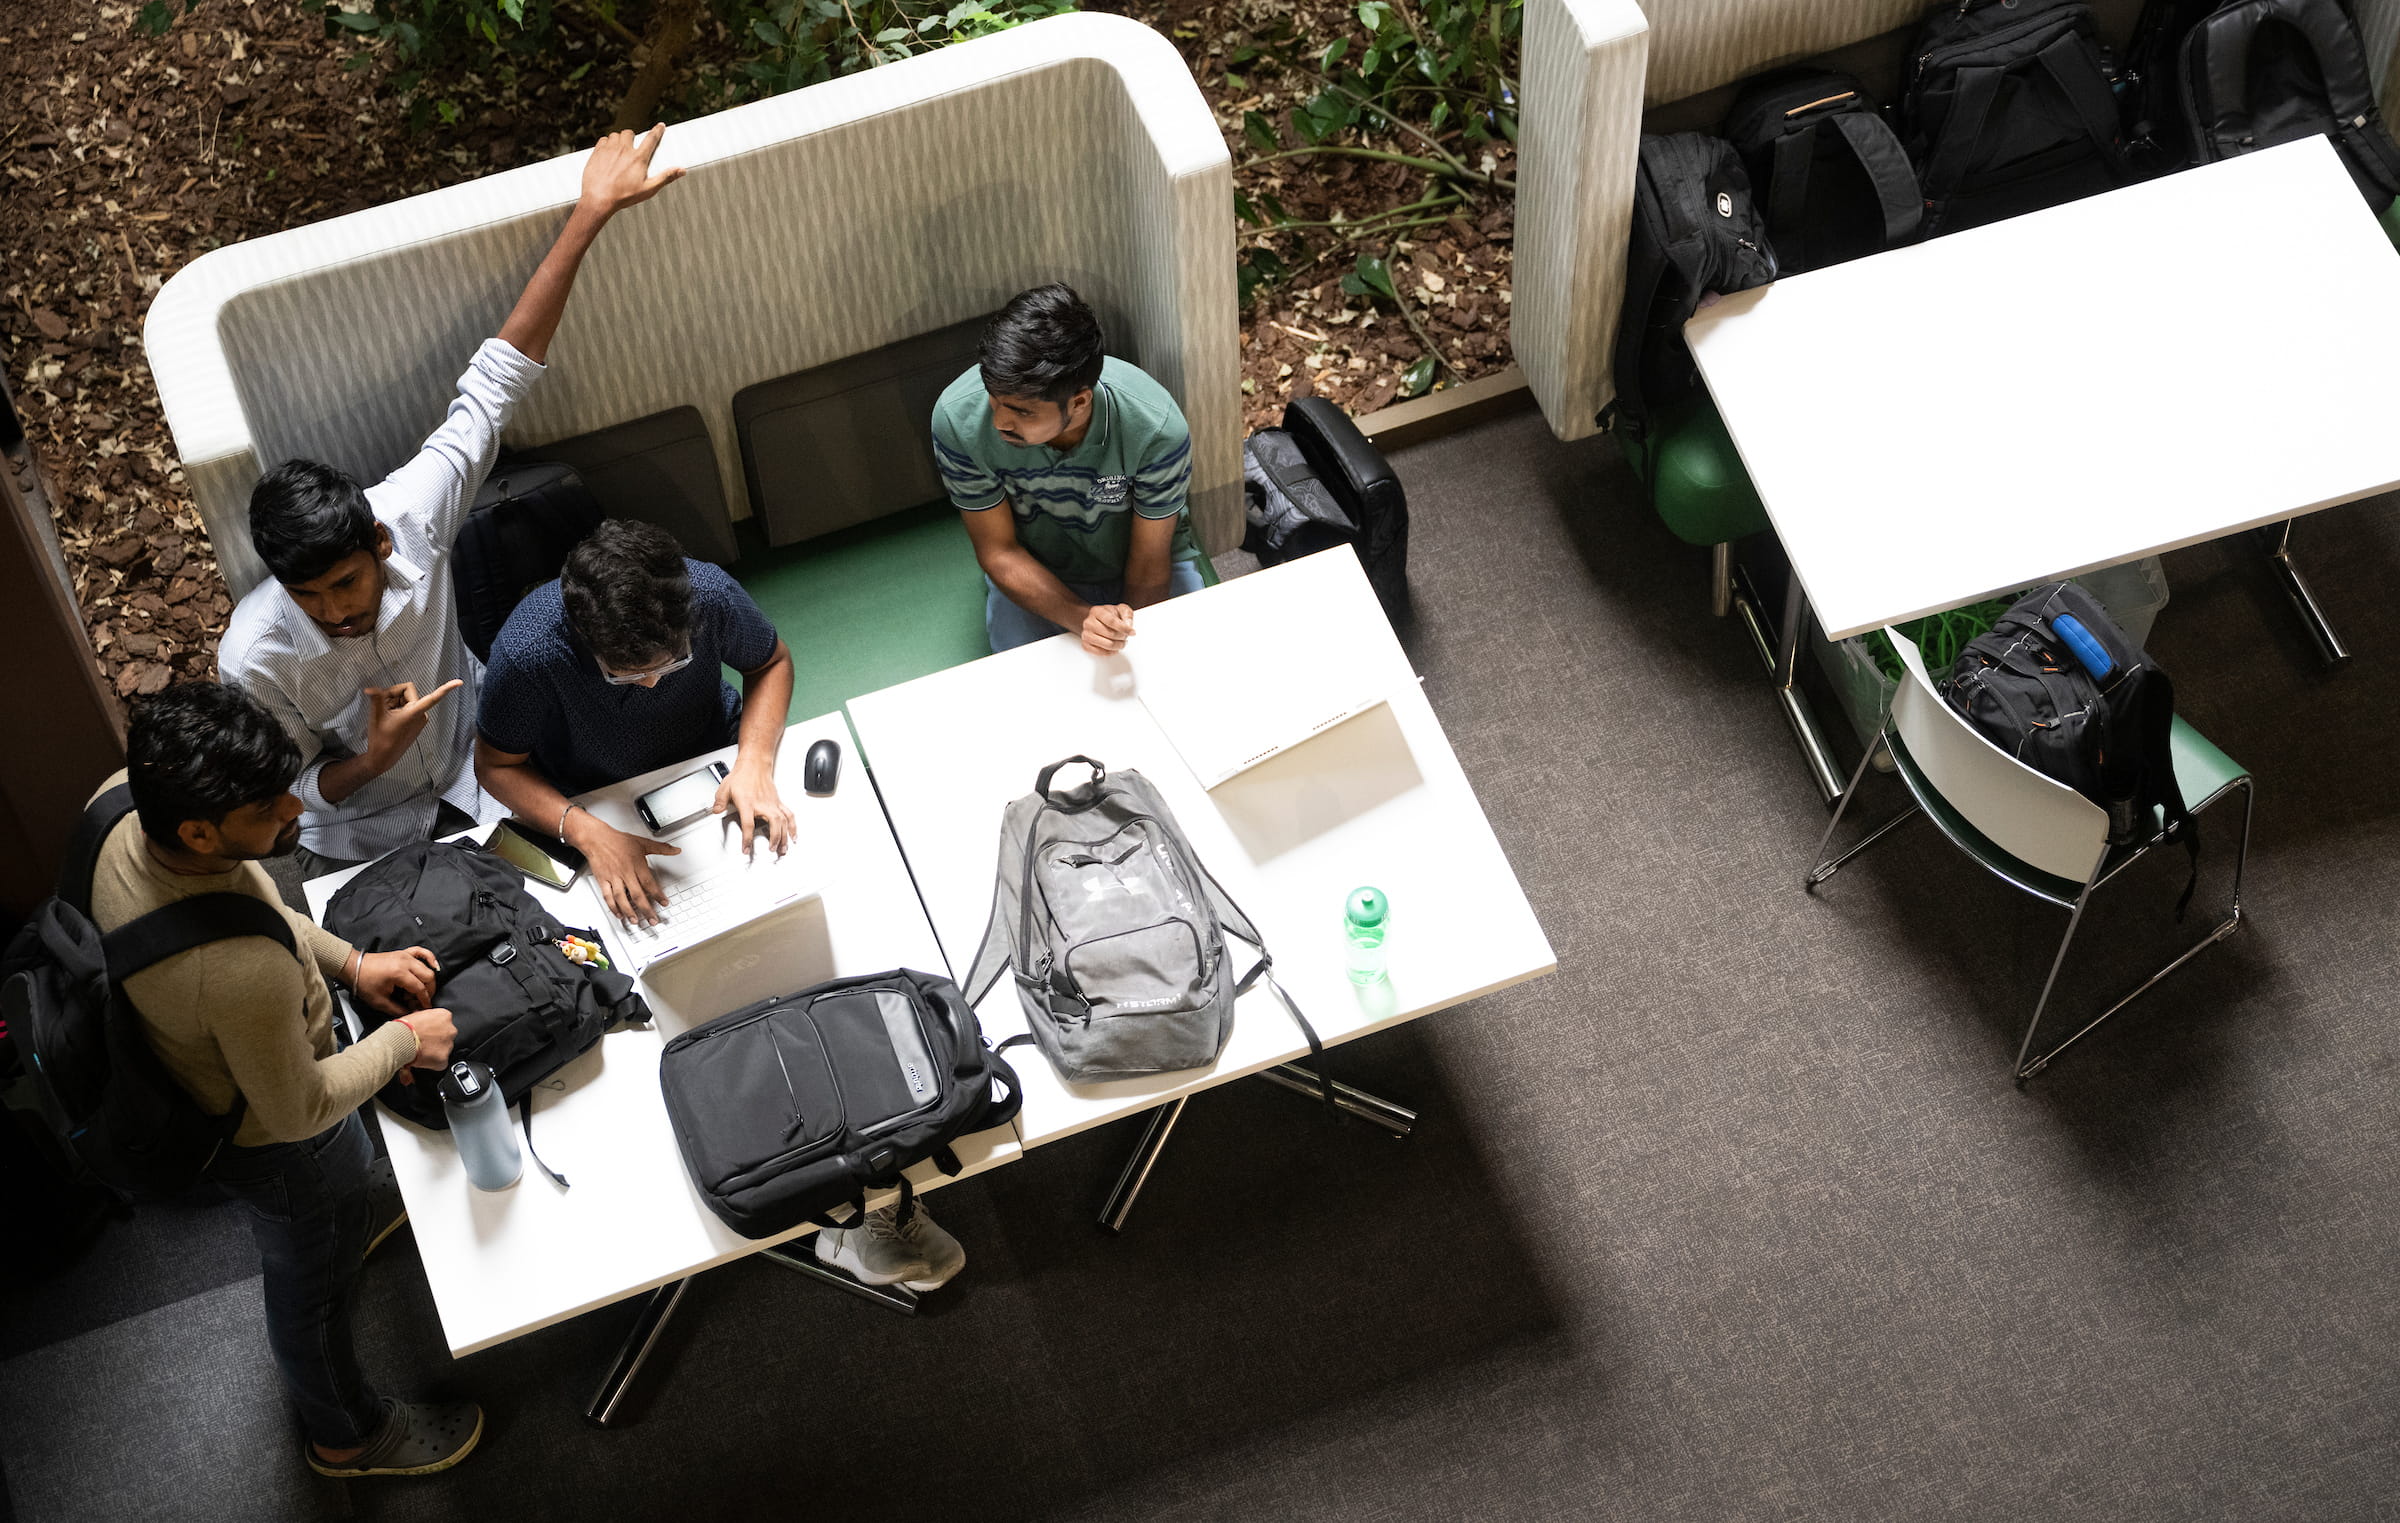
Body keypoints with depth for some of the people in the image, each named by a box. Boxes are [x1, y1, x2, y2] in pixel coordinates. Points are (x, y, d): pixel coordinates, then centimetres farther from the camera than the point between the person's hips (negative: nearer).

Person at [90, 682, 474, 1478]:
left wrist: (348, 961, -6)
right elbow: (299, 1109, -28)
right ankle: (346, 1435, 54)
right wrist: (404, 1040, -15)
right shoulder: (244, 970, -48)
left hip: (195, 1076, 7)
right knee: (312, 1286, 24)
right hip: (276, 1143, -7)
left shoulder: (121, 801, -26)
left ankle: (348, 1225, 74)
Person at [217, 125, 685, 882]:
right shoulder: (253, 661, -33)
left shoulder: (411, 514, -29)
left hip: (473, 769, 2)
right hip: (361, 833, -1)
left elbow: (497, 378, -22)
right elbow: (296, 790, -16)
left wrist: (592, 210, -19)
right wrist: (373, 762, -39)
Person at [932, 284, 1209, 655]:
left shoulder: (1158, 428, -32)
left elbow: (1149, 564, -17)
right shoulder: (957, 419, -29)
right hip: (1034, 572, 0)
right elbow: (998, 551, -18)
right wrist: (1082, 619, -32)